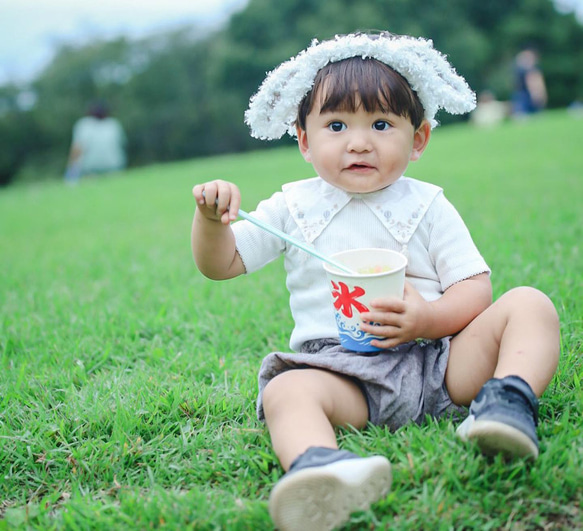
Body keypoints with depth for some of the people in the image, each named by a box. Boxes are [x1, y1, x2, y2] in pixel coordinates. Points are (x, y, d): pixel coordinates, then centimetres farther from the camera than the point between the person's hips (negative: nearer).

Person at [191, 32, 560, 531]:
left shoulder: (427, 205, 9)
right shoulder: (293, 207, 12)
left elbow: (476, 287, 2)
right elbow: (220, 264, 13)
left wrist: (430, 317, -19)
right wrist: (211, 218, -9)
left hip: (438, 361, 1)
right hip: (342, 372, 0)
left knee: (531, 304, -14)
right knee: (285, 391, -31)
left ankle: (509, 401, -37)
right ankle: (318, 465, -61)